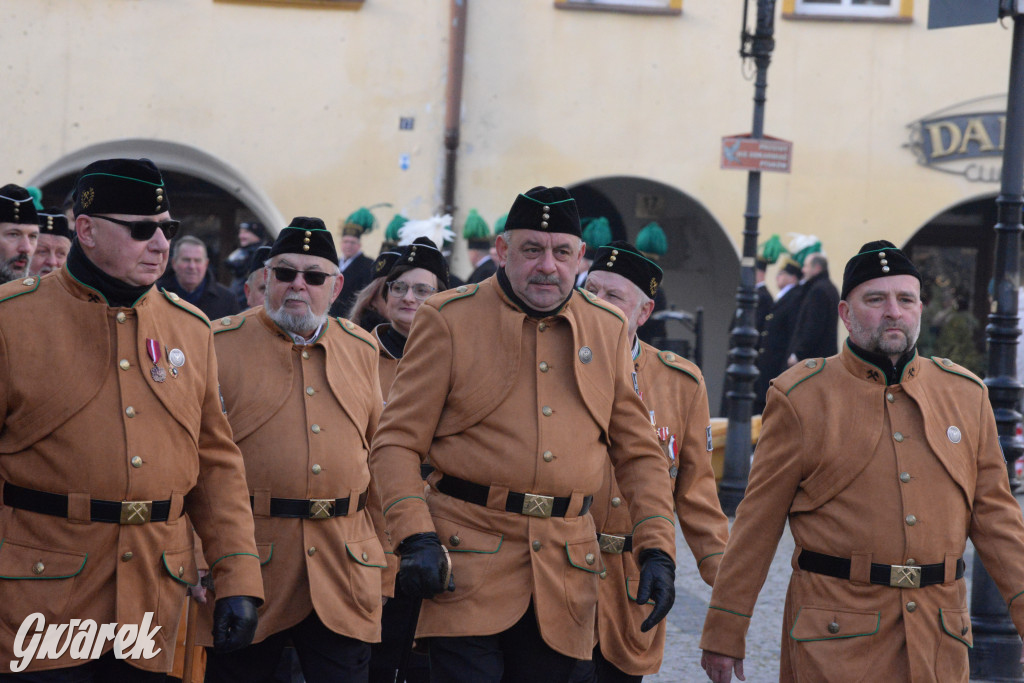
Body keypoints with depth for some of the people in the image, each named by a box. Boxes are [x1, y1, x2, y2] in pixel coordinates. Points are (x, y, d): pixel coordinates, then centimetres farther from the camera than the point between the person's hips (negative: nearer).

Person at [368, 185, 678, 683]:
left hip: (565, 572, 4)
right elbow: (397, 442, -3)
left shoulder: (608, 329, 11)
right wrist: (416, 539, -16)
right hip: (469, 563, -3)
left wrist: (657, 550, 3)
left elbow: (639, 454, 15)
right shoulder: (448, 320, 0)